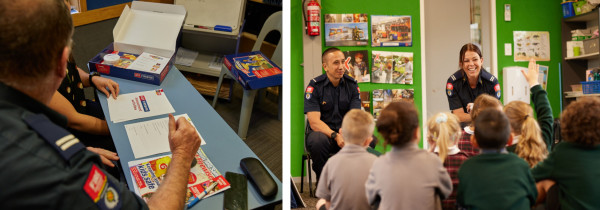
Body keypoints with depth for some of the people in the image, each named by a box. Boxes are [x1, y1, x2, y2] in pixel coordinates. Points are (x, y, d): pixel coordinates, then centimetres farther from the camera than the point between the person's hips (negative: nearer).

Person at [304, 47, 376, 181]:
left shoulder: (352, 85, 3)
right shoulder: (314, 86, -7)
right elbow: (314, 122, -16)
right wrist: (335, 136, -33)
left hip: (345, 134, 3)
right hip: (322, 132, -3)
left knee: (370, 140, -25)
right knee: (319, 140, -38)